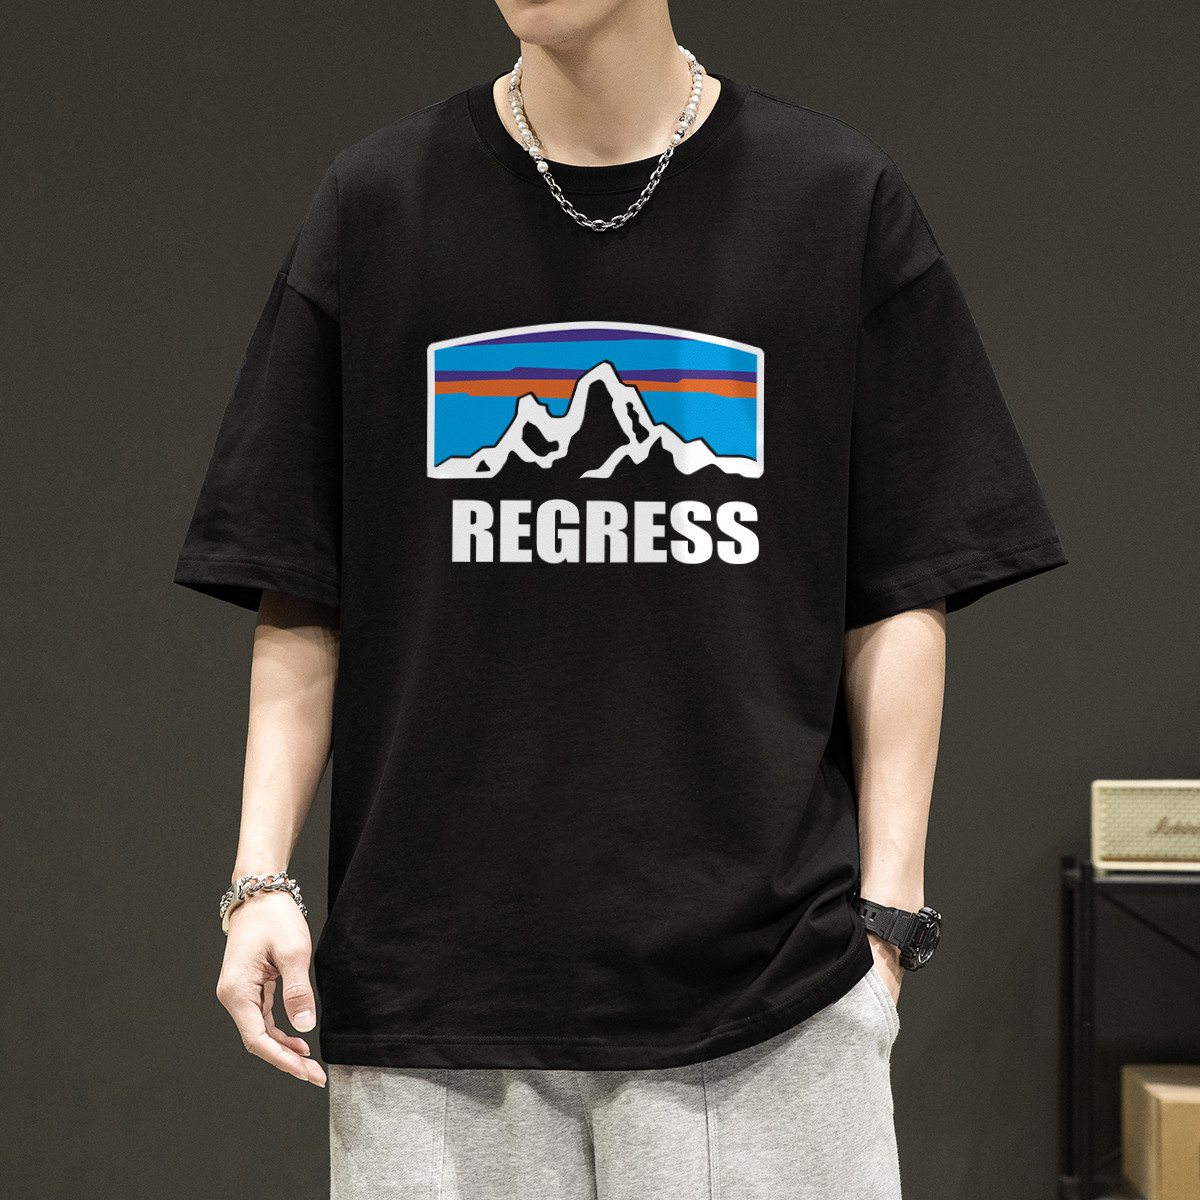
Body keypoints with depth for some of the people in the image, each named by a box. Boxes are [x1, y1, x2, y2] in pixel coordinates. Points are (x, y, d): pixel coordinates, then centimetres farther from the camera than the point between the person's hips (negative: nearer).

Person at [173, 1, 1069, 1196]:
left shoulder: (839, 198, 2)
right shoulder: (377, 201, 4)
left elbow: (903, 596, 3)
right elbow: (298, 600, 6)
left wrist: (887, 910, -2)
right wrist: (262, 876, -3)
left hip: (767, 975, 0)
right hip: (432, 979, 1)